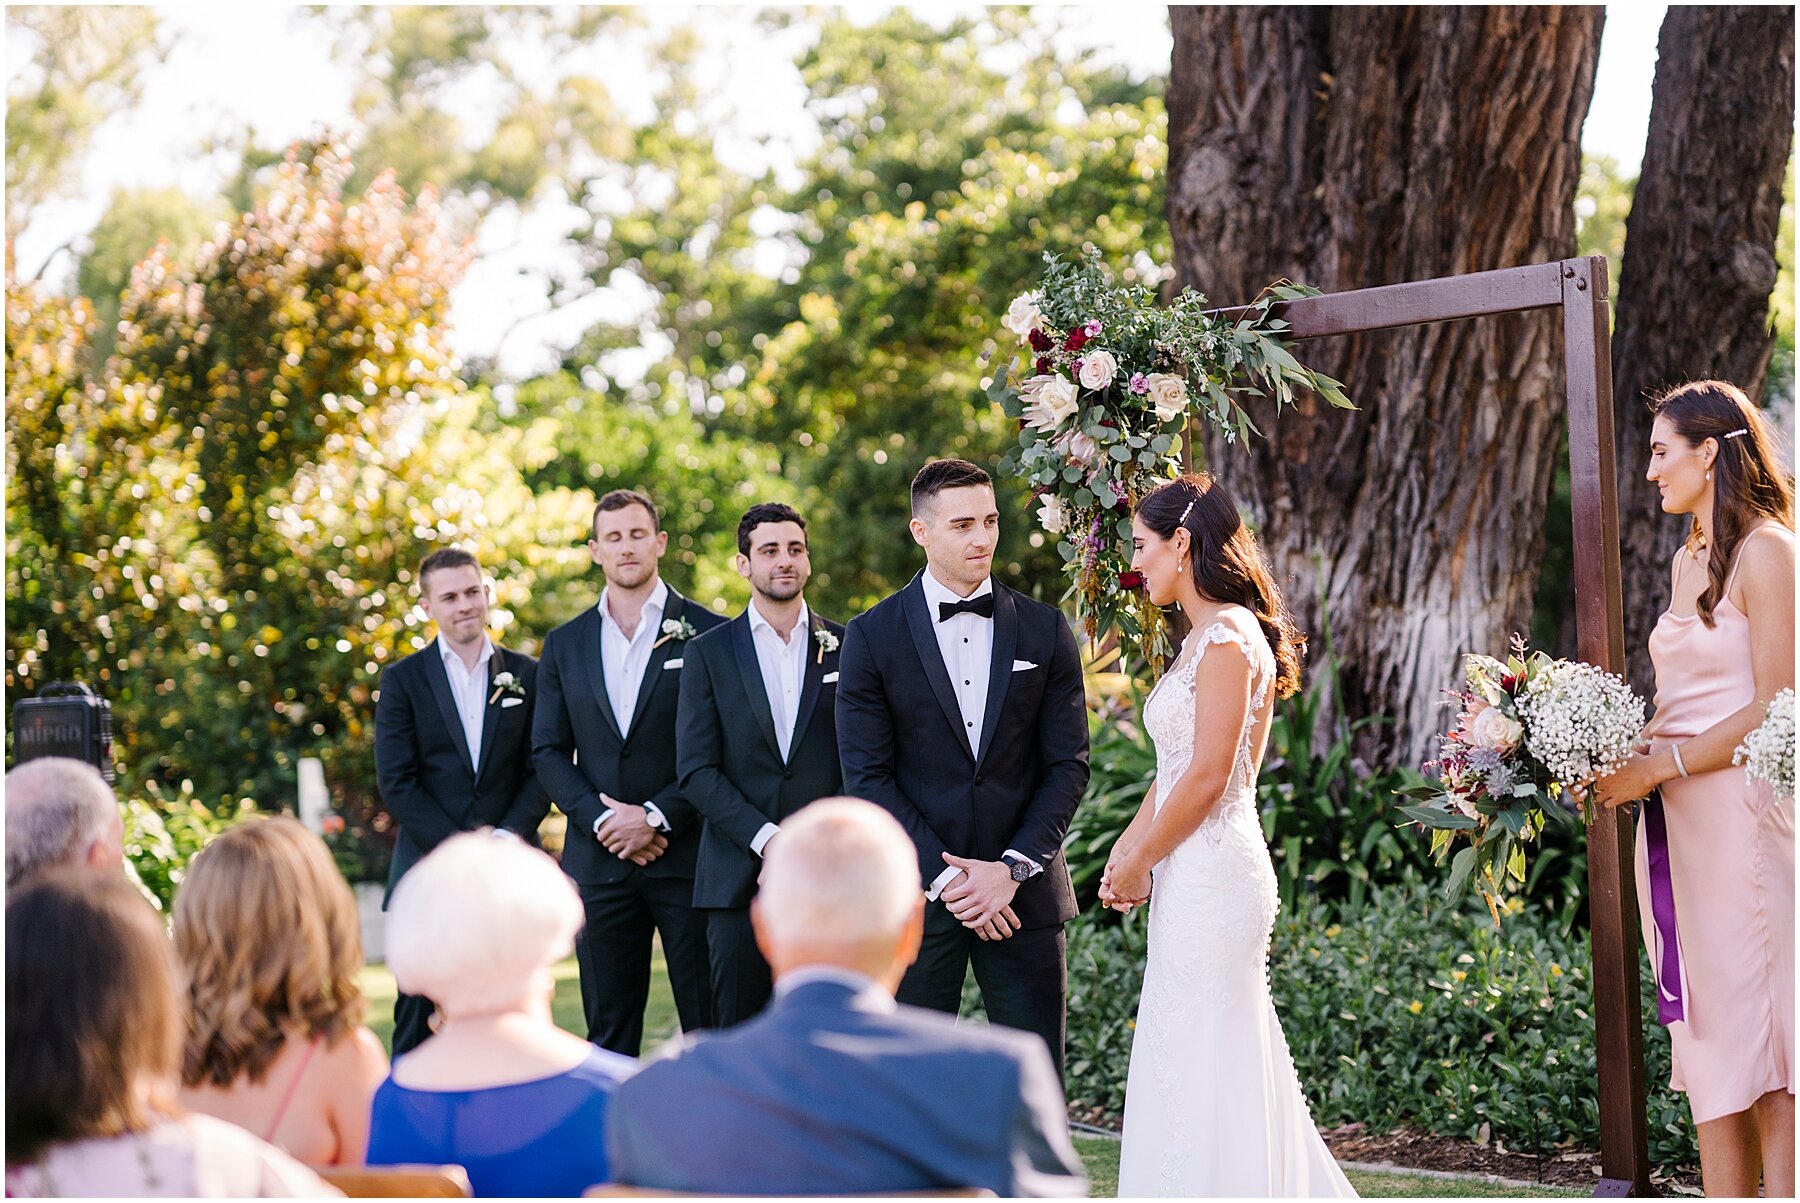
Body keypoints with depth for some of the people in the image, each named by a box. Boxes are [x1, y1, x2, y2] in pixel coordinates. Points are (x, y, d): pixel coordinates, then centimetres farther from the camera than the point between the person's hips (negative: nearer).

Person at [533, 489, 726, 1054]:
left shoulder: (707, 633, 1)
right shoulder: (565, 644, 12)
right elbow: (548, 751, 9)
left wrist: (657, 817, -13)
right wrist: (601, 819, -7)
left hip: (687, 854, -3)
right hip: (599, 858, 3)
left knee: (709, 1023, -1)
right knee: (608, 1031, 6)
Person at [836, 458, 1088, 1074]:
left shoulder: (1045, 630, 5)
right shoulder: (872, 637, 0)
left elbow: (1068, 764, 3)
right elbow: (867, 776, -5)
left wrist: (1013, 868, -9)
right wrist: (944, 876, -12)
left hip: (1023, 890, 1)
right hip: (916, 893, -1)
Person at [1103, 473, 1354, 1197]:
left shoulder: (1227, 635, -13)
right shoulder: (1206, 636, 17)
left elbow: (1208, 776, -18)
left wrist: (1140, 865, -10)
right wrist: (1126, 851, 7)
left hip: (1211, 872, -10)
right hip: (1194, 873, 10)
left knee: (1198, 1069, -5)